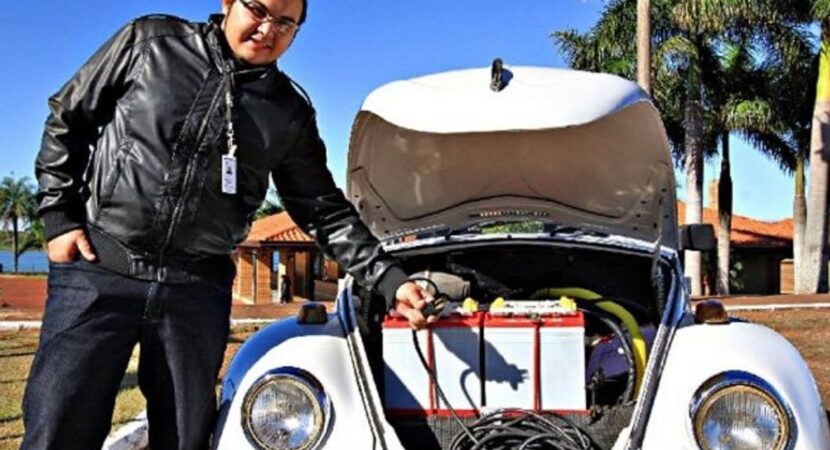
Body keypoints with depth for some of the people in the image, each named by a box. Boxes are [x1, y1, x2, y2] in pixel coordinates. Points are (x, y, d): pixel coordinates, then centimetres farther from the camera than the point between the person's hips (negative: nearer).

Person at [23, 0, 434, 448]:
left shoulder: (290, 114, 7)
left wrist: (388, 279, -1)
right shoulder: (150, 42, 2)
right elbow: (67, 118, 9)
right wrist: (59, 216, 1)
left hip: (198, 289, 2)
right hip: (97, 270, -1)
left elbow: (325, 211, 10)